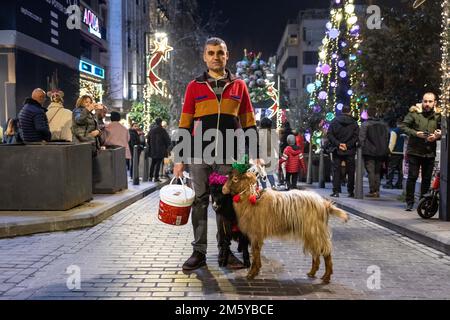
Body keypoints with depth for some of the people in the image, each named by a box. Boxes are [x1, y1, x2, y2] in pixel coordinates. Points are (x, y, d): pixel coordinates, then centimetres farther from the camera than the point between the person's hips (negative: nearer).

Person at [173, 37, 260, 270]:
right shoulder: (194, 86, 7)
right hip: (200, 156, 0)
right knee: (200, 202, 3)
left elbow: (249, 124, 11)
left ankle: (225, 249, 19)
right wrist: (180, 158, 1)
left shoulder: (239, 86, 10)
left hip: (228, 157, 1)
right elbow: (185, 125, 6)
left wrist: (255, 154, 4)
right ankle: (199, 251, 11)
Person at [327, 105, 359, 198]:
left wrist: (338, 144, -8)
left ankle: (336, 191, -2)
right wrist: (348, 145, -8)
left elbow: (329, 135, -5)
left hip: (337, 151, 0)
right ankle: (351, 192, 12)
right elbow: (356, 136, -8)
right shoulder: (354, 123, -1)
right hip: (350, 151, 0)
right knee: (350, 171, 8)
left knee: (336, 170, 4)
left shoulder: (334, 121, 1)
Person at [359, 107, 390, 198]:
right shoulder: (383, 124, 8)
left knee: (371, 171, -2)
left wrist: (362, 149, -4)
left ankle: (372, 191, -5)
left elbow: (361, 139, -12)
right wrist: (385, 150, 16)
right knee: (377, 172, 13)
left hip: (369, 152, -5)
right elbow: (387, 138, 12)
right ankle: (377, 191, 14)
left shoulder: (365, 124, -8)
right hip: (381, 152, 5)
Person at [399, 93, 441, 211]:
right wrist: (415, 133, -18)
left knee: (427, 179, 9)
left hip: (430, 153, 3)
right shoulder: (414, 113, -3)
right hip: (414, 151, -3)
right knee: (412, 177, -2)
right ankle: (410, 202, 7)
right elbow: (403, 126, -5)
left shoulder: (438, 116, 6)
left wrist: (437, 136, -9)